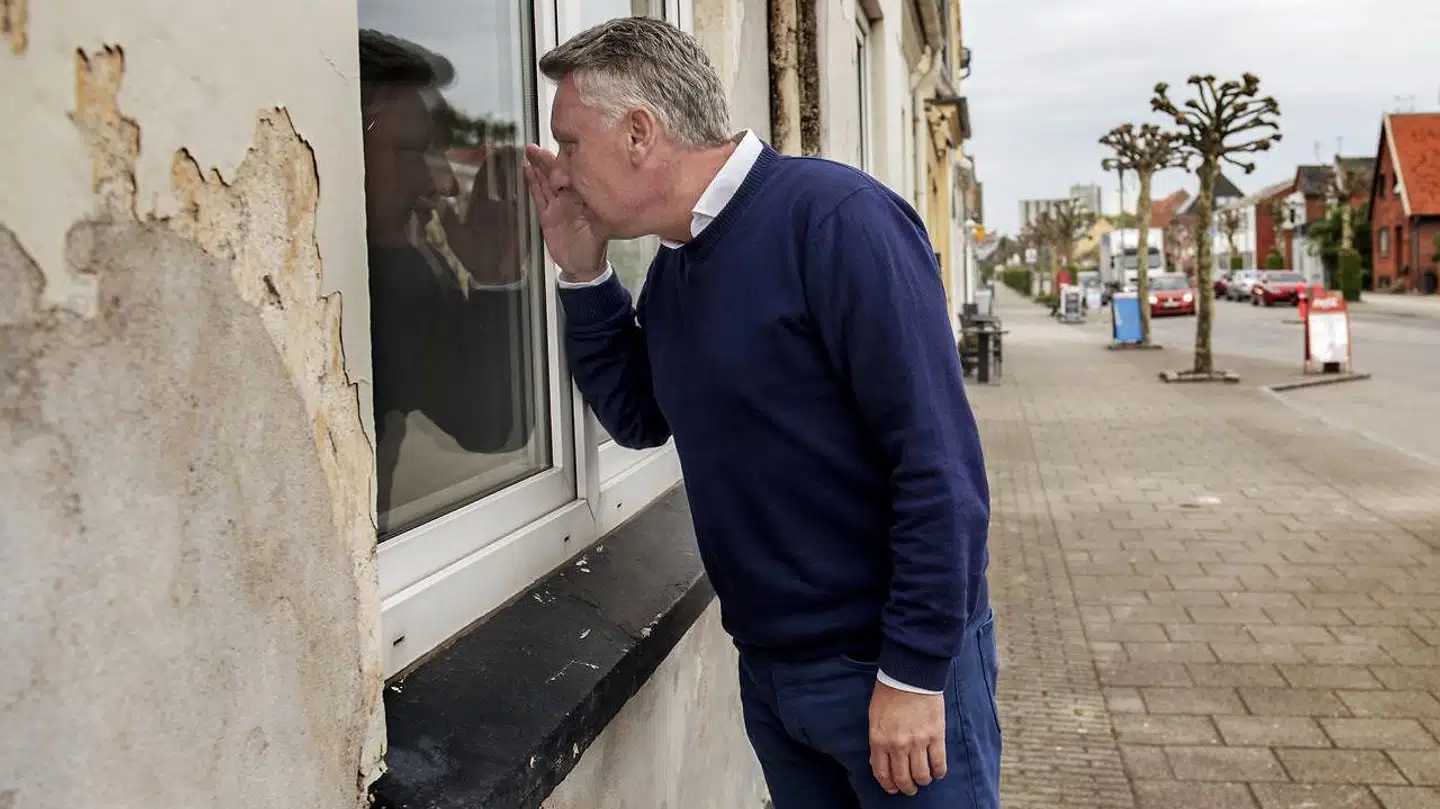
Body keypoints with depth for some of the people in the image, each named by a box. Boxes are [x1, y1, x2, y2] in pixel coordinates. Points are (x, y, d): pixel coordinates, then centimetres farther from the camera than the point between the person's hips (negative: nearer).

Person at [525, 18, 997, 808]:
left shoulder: (832, 219, -18)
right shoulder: (672, 265, 6)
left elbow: (937, 458, -21)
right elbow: (640, 418, 16)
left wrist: (915, 670, -20)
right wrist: (581, 272, 3)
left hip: (891, 663, -7)